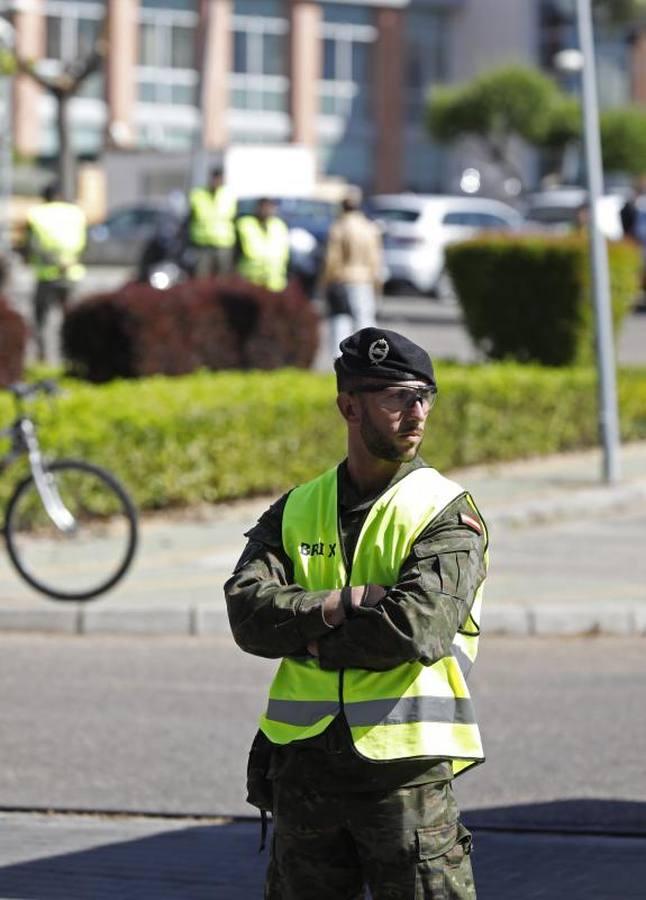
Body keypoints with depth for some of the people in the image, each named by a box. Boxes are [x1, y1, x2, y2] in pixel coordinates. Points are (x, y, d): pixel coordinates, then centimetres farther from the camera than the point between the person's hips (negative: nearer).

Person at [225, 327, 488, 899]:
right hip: (305, 762, 4)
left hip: (406, 768, -4)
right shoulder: (295, 511, 11)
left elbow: (417, 630, -18)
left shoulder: (448, 513, -2)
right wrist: (345, 604, -17)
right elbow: (248, 611, -5)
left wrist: (304, 629, -8)